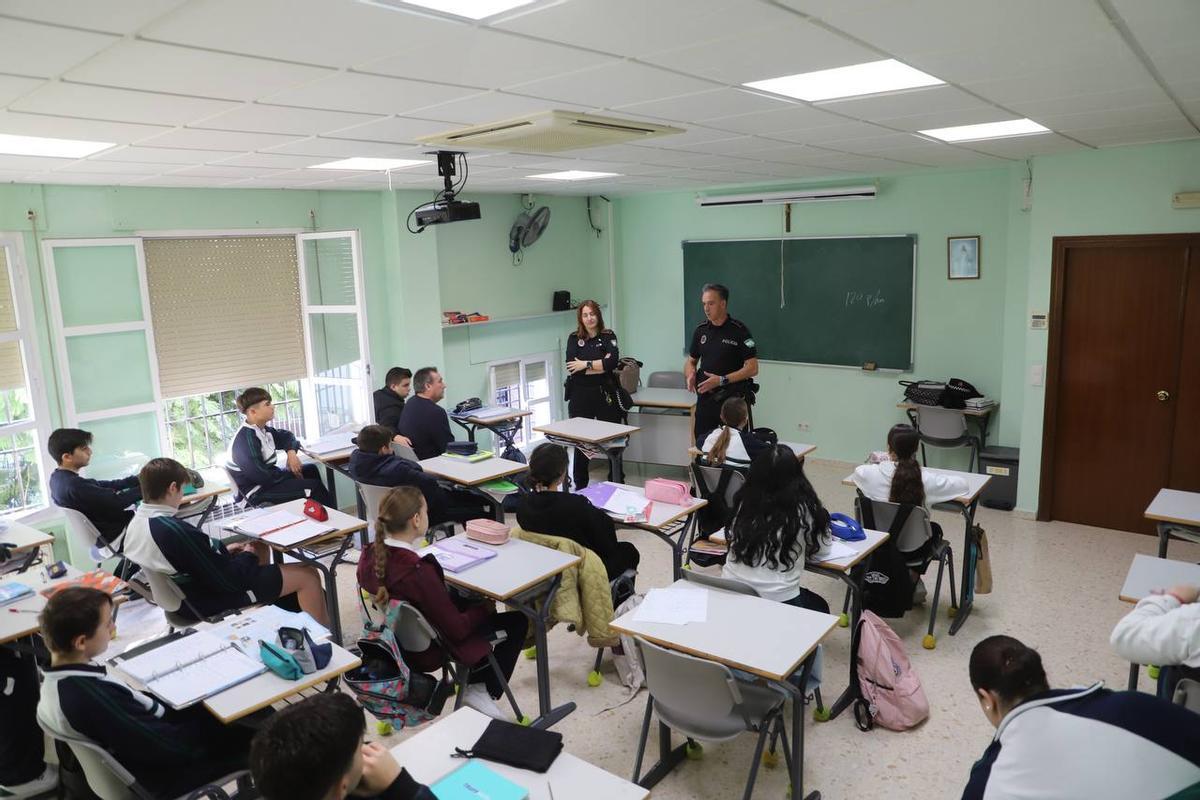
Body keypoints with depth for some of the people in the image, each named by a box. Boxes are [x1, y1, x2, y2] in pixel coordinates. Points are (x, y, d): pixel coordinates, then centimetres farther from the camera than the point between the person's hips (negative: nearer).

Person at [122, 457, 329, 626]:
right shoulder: (176, 530, -33)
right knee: (308, 576, -6)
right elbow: (228, 579, -26)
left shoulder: (135, 525, -5)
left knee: (259, 548, 27)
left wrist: (224, 550, 6)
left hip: (184, 595, 10)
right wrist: (248, 556, -8)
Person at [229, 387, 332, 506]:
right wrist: (290, 473, -13)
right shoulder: (246, 439, -27)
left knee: (310, 470, 18)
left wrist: (291, 452, -3)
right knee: (314, 486, -14)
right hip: (258, 491, -10)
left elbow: (286, 435, 20)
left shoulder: (263, 430, 2)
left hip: (269, 478, 10)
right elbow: (260, 476, -29)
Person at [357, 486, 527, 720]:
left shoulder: (369, 556, -14)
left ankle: (473, 679, 31)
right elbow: (457, 630, -25)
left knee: (467, 601, 28)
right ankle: (480, 691, 14)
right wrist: (485, 608, -7)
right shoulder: (420, 572, -36)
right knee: (517, 621, 6)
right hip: (428, 653, -7)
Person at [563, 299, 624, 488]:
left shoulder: (608, 336, 4)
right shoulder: (573, 338, 7)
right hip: (580, 396, 1)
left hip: (606, 395, -1)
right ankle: (580, 486, 19)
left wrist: (586, 364, -12)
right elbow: (572, 368, -9)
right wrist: (602, 365, -11)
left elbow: (614, 360, -14)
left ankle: (617, 483, 16)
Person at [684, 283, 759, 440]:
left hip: (733, 398, -5)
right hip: (705, 397, 5)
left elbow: (752, 368, -11)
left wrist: (722, 380, -19)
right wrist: (690, 375, -5)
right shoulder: (700, 330, 8)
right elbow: (691, 361, 18)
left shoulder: (739, 331, -8)